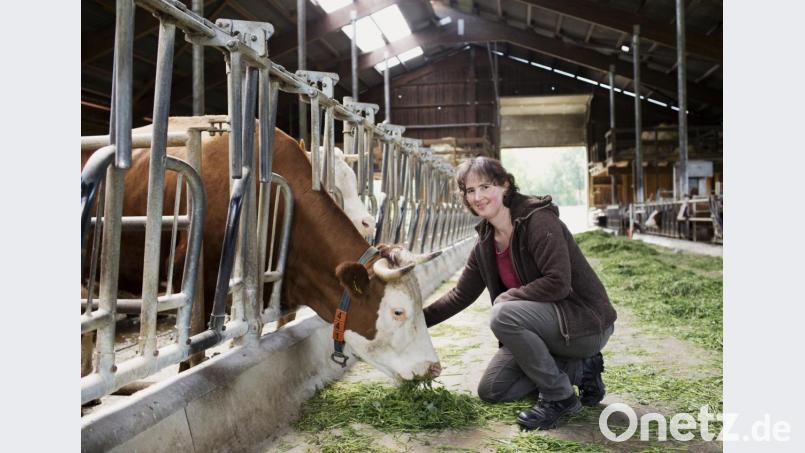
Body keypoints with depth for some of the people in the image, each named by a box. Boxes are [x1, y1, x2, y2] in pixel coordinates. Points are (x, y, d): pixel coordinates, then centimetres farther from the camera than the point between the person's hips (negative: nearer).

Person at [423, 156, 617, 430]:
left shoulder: (538, 220, -20)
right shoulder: (486, 242, 3)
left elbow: (558, 283, -28)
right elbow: (461, 295, 10)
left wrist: (509, 297, -18)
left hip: (586, 323, -8)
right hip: (547, 324, 9)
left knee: (503, 315, -32)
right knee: (491, 390, 6)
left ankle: (560, 398, -13)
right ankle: (579, 369, 11)